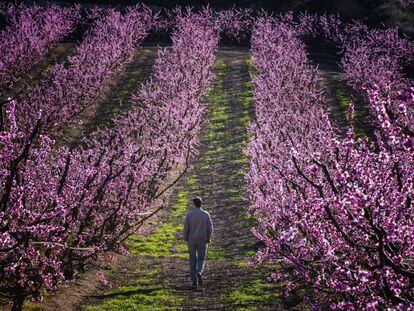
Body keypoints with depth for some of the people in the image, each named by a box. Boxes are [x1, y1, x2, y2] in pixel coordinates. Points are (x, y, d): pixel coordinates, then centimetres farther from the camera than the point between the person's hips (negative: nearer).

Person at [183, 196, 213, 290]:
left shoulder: (189, 215, -7)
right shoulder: (206, 214, -3)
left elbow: (186, 228, -7)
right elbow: (210, 227, -5)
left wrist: (186, 239, 9)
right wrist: (208, 239, 7)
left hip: (191, 241, 0)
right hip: (202, 241, 0)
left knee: (193, 260, 8)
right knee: (201, 259, 12)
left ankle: (194, 282, 4)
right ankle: (199, 273, -19)